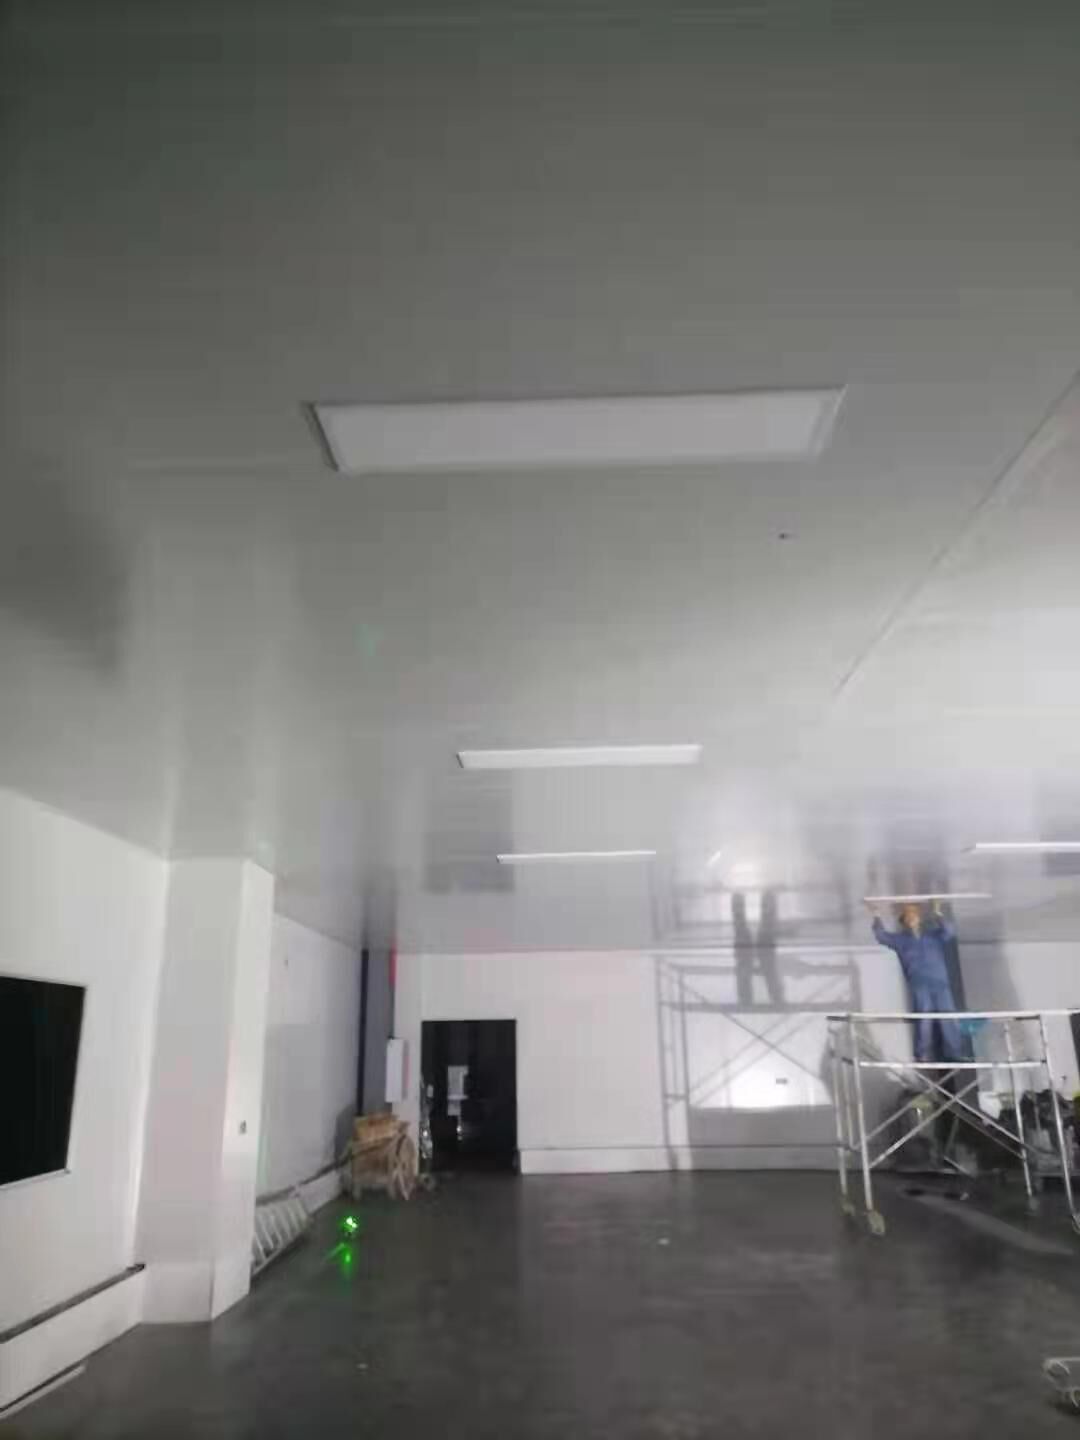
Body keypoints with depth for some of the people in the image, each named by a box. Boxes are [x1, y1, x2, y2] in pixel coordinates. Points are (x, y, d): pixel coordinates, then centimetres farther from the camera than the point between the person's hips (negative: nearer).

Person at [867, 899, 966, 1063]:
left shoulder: (933, 934, 20)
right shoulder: (900, 938, 16)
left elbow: (950, 933, 6)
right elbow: (882, 937, 4)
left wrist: (938, 915, -3)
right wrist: (877, 918, -7)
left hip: (940, 982, 2)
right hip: (919, 984, -2)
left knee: (949, 1018, -2)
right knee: (923, 1018, -9)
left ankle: (955, 1052, 1)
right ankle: (923, 1053, -6)